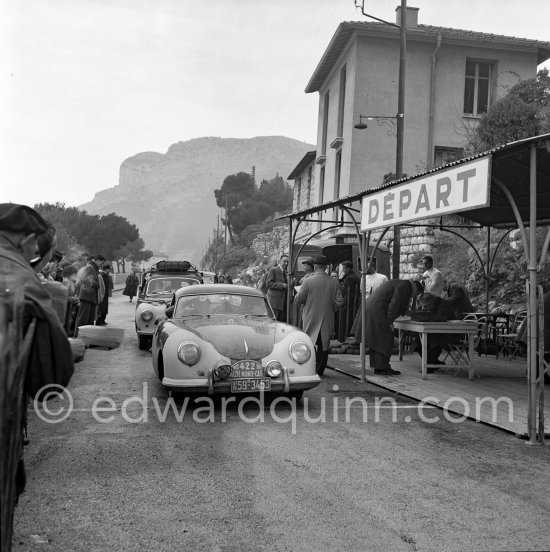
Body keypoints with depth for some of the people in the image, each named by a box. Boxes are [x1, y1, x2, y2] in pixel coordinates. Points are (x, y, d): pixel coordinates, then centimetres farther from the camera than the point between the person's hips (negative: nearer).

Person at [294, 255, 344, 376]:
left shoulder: (308, 281, -12)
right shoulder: (334, 282, -3)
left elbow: (298, 300, -7)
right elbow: (339, 301, -2)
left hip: (311, 319, -2)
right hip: (327, 320, 3)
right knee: (323, 345, 12)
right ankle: (320, 369, 16)